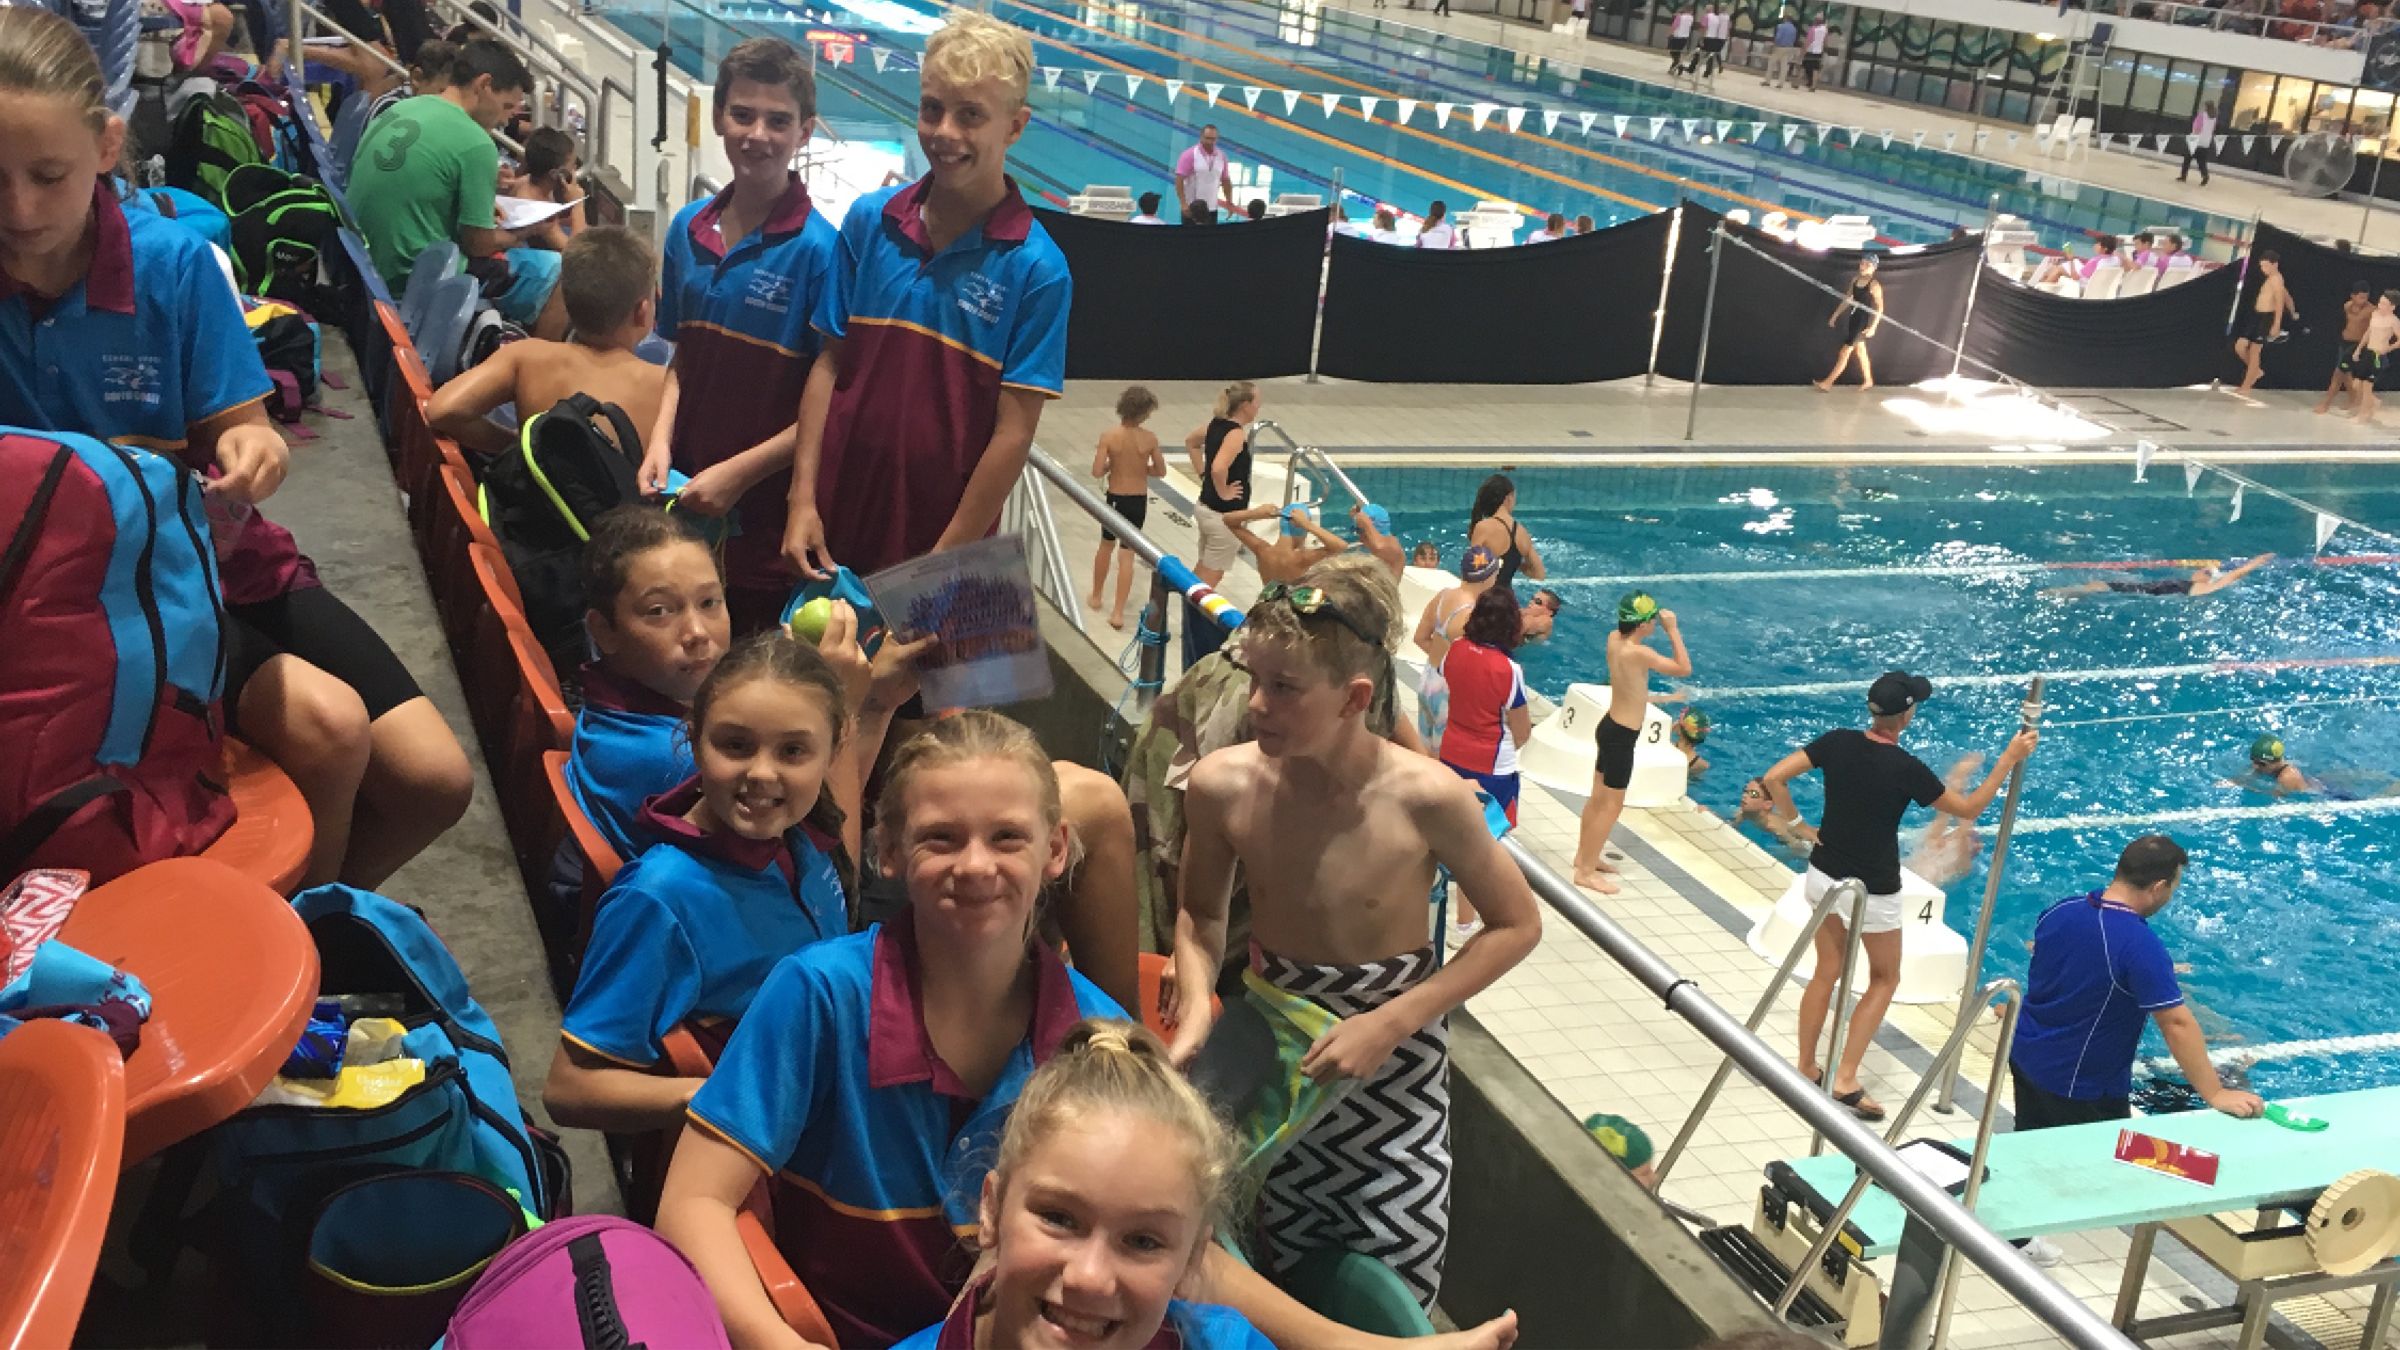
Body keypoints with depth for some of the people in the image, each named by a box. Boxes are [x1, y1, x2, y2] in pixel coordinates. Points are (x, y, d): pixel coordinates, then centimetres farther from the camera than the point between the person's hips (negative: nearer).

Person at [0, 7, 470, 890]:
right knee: (324, 724, -27)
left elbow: (241, 431, 0)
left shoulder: (173, 263, -7)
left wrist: (253, 452, -25)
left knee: (433, 780, -9)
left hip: (217, 558, 3)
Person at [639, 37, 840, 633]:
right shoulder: (688, 229, 5)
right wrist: (660, 442, 0)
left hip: (771, 504, -5)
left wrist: (738, 473, -14)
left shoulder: (819, 247, -14)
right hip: (687, 495, 5)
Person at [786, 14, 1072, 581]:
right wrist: (803, 498, -2)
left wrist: (945, 559, -12)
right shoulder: (869, 220, 0)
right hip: (836, 520, 3)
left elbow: (1014, 433, -12)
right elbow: (830, 364, 3)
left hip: (944, 540, -3)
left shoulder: (1037, 269, -12)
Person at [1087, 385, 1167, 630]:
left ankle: (1096, 597, 39)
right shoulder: (1150, 439, -12)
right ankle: (1118, 612, 2)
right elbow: (1161, 472, -2)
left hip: (1115, 499, 0)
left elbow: (1097, 472, -17)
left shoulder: (1108, 436, -14)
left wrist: (1111, 465, 3)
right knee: (1127, 555, 6)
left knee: (1106, 546, 23)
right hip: (1139, 501, 0)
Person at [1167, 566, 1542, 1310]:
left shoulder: (1426, 798, -24)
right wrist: (1196, 1004, -16)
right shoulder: (1222, 784, -16)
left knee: (1396, 1276, 4)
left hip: (1396, 1048, -2)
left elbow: (1516, 926, -11)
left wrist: (1390, 1024, -18)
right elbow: (1202, 913, 3)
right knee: (1276, 1274, 16)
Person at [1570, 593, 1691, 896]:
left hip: (1610, 726, 9)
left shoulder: (1615, 639, -3)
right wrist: (1672, 629, -17)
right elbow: (1684, 669, -22)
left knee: (1598, 798, 21)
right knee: (1612, 805, 1)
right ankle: (1586, 872, 7)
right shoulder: (1637, 652, -27)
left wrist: (1659, 624, 6)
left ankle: (1584, 856, 36)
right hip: (1622, 736, -9)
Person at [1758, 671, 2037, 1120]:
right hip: (1873, 891, -4)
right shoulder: (1906, 769, -20)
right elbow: (1968, 809, -7)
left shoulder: (1837, 742, -9)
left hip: (1824, 875, 5)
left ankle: (1806, 1069, 27)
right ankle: (1845, 1080, 6)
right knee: (1884, 980, 15)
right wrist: (2009, 758, -2)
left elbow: (1774, 778, -11)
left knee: (1825, 973, 20)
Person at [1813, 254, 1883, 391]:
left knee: (1845, 352, -4)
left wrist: (1873, 327, -23)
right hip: (1854, 318, 8)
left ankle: (1828, 382, 0)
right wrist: (1835, 315, 15)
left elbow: (1879, 307, -17)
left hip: (1864, 320, -8)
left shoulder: (1874, 285, -17)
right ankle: (1868, 381, 32)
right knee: (1860, 350, 19)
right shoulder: (1855, 279, 4)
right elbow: (1847, 299, 14)